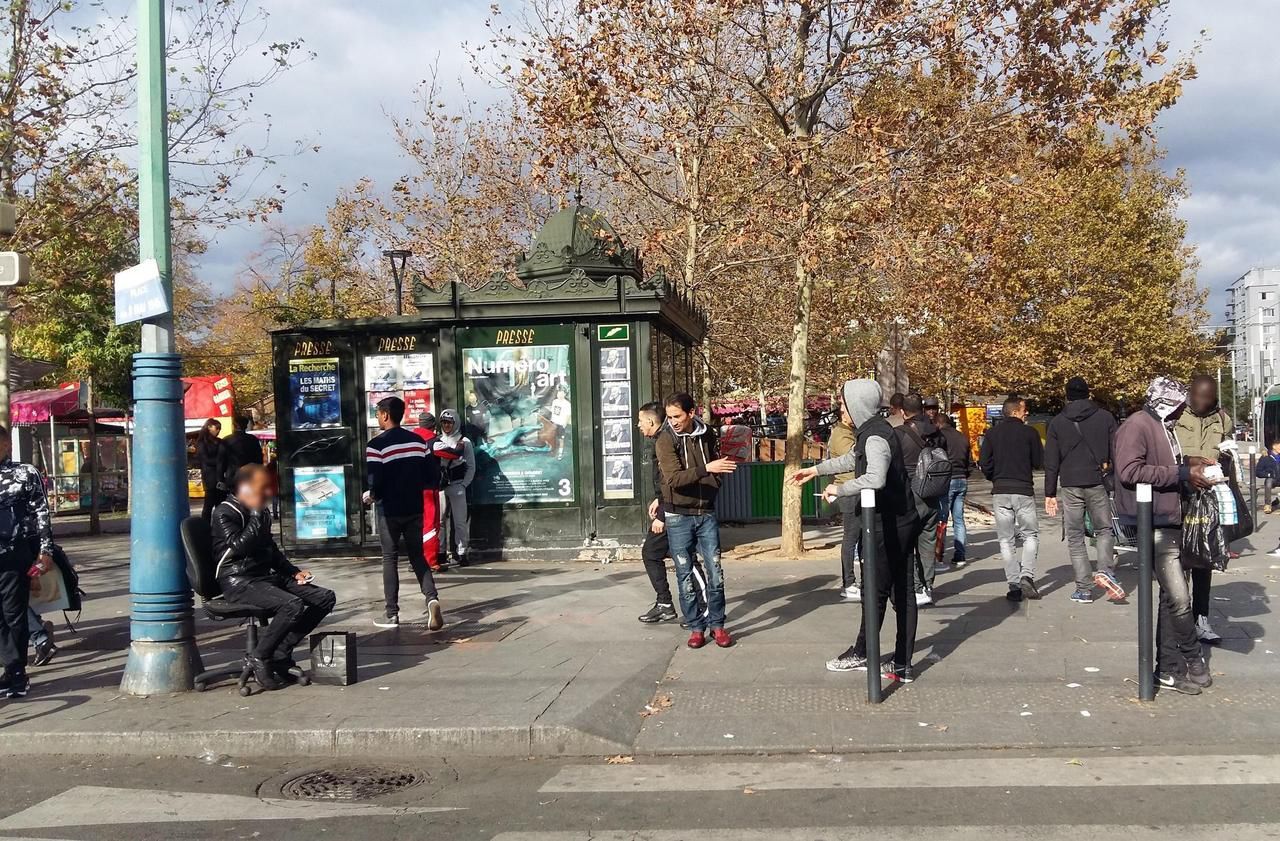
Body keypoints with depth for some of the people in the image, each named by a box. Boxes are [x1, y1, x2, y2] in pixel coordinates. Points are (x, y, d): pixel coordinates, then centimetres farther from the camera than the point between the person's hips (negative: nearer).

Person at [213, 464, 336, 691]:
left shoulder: (262, 511, 18)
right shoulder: (225, 513, -7)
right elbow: (238, 546, -25)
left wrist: (293, 572, 16)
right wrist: (256, 515, -18)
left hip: (268, 576, 9)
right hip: (240, 582, -9)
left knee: (325, 598, -5)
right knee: (293, 605, -33)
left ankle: (281, 654, -4)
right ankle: (260, 657, -13)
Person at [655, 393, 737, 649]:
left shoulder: (707, 435, 3)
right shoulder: (665, 440, -10)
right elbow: (673, 478, -22)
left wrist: (712, 490, 2)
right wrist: (706, 469, -32)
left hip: (706, 514, 3)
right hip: (679, 517, -3)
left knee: (715, 573, 1)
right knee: (685, 576, 3)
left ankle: (717, 624, 14)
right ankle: (696, 627, 14)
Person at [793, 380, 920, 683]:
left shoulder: (875, 438, -20)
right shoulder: (873, 431, 12)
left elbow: (875, 478, -38)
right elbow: (851, 459, 31)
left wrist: (839, 489, -24)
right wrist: (815, 470, 36)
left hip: (888, 525, -10)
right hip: (900, 521, 10)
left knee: (877, 590, 4)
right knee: (902, 592, 8)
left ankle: (861, 654, 19)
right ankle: (902, 665, 13)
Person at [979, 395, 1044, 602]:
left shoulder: (992, 434, 3)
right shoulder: (1029, 433, -4)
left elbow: (984, 463, 0)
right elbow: (1039, 462, 0)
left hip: (1000, 492, 2)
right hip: (1023, 491, -2)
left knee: (1006, 540, 7)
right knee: (1030, 535, 11)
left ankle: (1014, 585, 2)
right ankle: (1027, 575, -8)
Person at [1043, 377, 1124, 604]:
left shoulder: (1057, 422, 4)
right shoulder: (1105, 417, 3)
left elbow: (1051, 461, 3)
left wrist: (1050, 494, 6)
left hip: (1071, 486, 0)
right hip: (1098, 483, 0)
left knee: (1075, 537, 6)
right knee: (1104, 530, 15)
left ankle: (1084, 588, 3)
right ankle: (1105, 570, -9)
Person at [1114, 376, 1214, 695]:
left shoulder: (1165, 429, 19)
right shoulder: (1137, 425, -9)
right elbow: (1129, 471, -21)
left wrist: (1192, 471, 6)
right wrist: (1182, 474, -19)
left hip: (1171, 523, 10)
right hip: (1153, 525, -10)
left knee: (1171, 597, 10)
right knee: (1179, 598, -9)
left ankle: (1169, 668, 16)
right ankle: (1194, 660, 8)